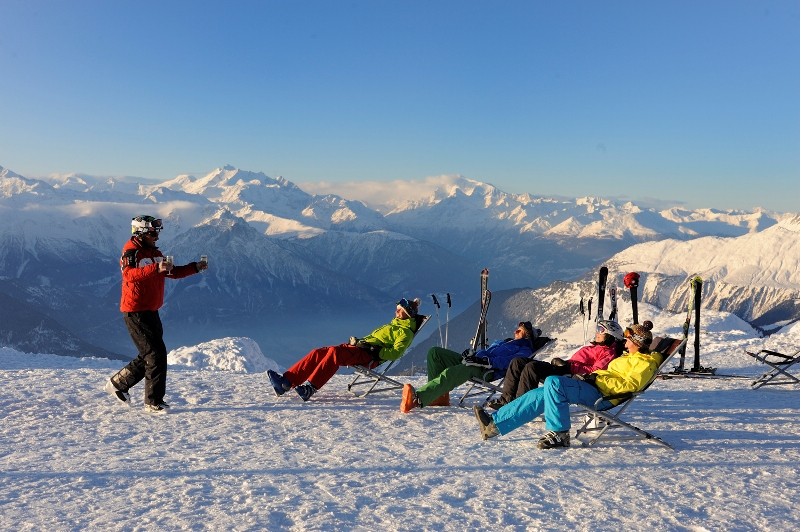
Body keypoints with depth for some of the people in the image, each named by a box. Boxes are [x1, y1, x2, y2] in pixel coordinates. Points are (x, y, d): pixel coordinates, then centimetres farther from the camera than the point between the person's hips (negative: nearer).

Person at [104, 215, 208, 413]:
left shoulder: (155, 253, 14)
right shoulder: (131, 251, -13)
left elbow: (173, 272, 17)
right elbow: (129, 274, -32)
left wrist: (195, 267, 4)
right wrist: (156, 268, -45)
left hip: (151, 311, 9)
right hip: (136, 312, -9)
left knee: (149, 355, 16)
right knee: (157, 355, -9)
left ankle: (118, 384, 33)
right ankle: (153, 402, 0)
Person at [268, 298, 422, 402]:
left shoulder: (406, 332, 2)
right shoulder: (394, 325, 32)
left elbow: (396, 353, -14)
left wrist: (376, 351, -21)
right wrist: (358, 341, 14)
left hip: (369, 356, -9)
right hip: (361, 348, 9)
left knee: (334, 352, -33)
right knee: (318, 353, -8)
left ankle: (310, 388, -38)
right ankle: (285, 382, -17)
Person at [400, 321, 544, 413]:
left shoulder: (525, 350, 8)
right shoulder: (503, 342, 37)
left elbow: (509, 362, -11)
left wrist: (484, 361, -23)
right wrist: (472, 353, 8)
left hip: (485, 371, -10)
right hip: (473, 361, 10)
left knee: (449, 373, -37)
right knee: (434, 352, -3)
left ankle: (418, 399, -55)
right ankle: (439, 395, -10)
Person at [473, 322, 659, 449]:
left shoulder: (645, 363, -2)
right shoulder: (631, 358, 28)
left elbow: (631, 385, -18)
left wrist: (598, 378, -17)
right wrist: (591, 375, 13)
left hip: (601, 394, -10)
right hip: (595, 387, 10)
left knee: (553, 382, -29)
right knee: (542, 394, -2)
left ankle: (559, 434, -22)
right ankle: (494, 424, -7)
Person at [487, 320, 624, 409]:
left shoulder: (608, 353, 1)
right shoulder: (594, 347, 31)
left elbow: (596, 372, -16)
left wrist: (568, 365, -17)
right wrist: (562, 362, 9)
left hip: (570, 376, -10)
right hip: (562, 370, 10)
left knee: (532, 367, -32)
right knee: (518, 362, -2)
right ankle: (506, 399, -6)